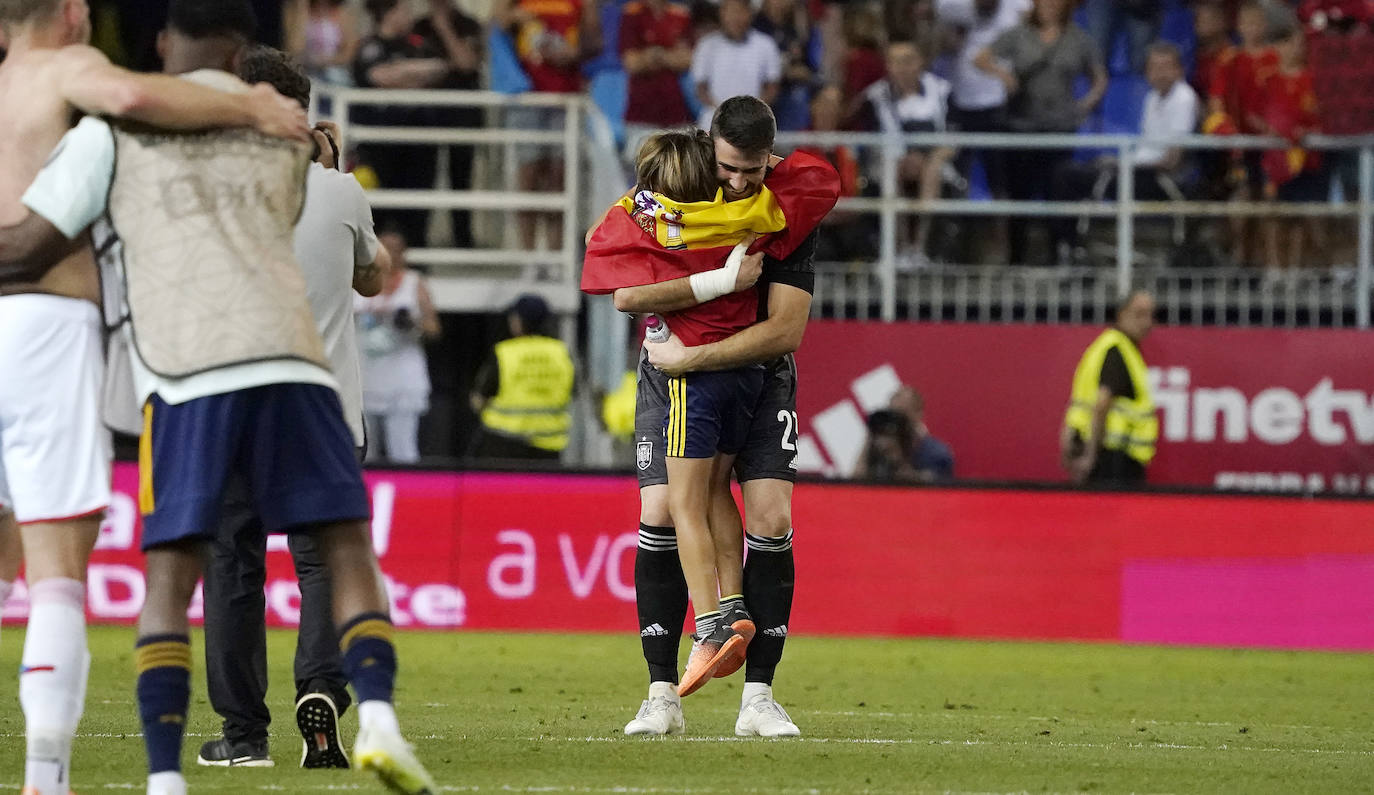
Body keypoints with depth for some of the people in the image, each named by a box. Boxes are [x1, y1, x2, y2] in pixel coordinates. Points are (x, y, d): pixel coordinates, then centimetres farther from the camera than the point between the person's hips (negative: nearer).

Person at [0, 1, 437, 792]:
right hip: (289, 355, 2)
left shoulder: (112, 130, 12)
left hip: (185, 370, -2)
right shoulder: (284, 130, 23)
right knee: (348, 546, 9)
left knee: (169, 579, 4)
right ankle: (378, 716, -15)